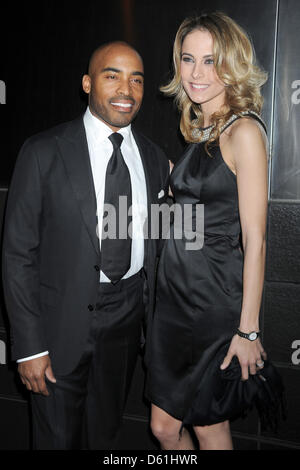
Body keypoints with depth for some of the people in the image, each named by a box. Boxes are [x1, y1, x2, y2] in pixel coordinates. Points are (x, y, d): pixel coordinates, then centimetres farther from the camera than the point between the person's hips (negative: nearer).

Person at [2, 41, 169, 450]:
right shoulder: (43, 153, -11)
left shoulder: (154, 157, 3)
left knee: (106, 432, 23)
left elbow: (156, 242, 9)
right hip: (63, 320, -3)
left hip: (128, 314, 4)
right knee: (57, 436, 16)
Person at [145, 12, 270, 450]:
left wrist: (248, 330, -16)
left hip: (215, 300, -7)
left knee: (209, 429, 13)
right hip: (174, 294, 7)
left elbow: (255, 239, -17)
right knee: (164, 425, 17)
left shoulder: (243, 131, -14)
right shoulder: (198, 129, 10)